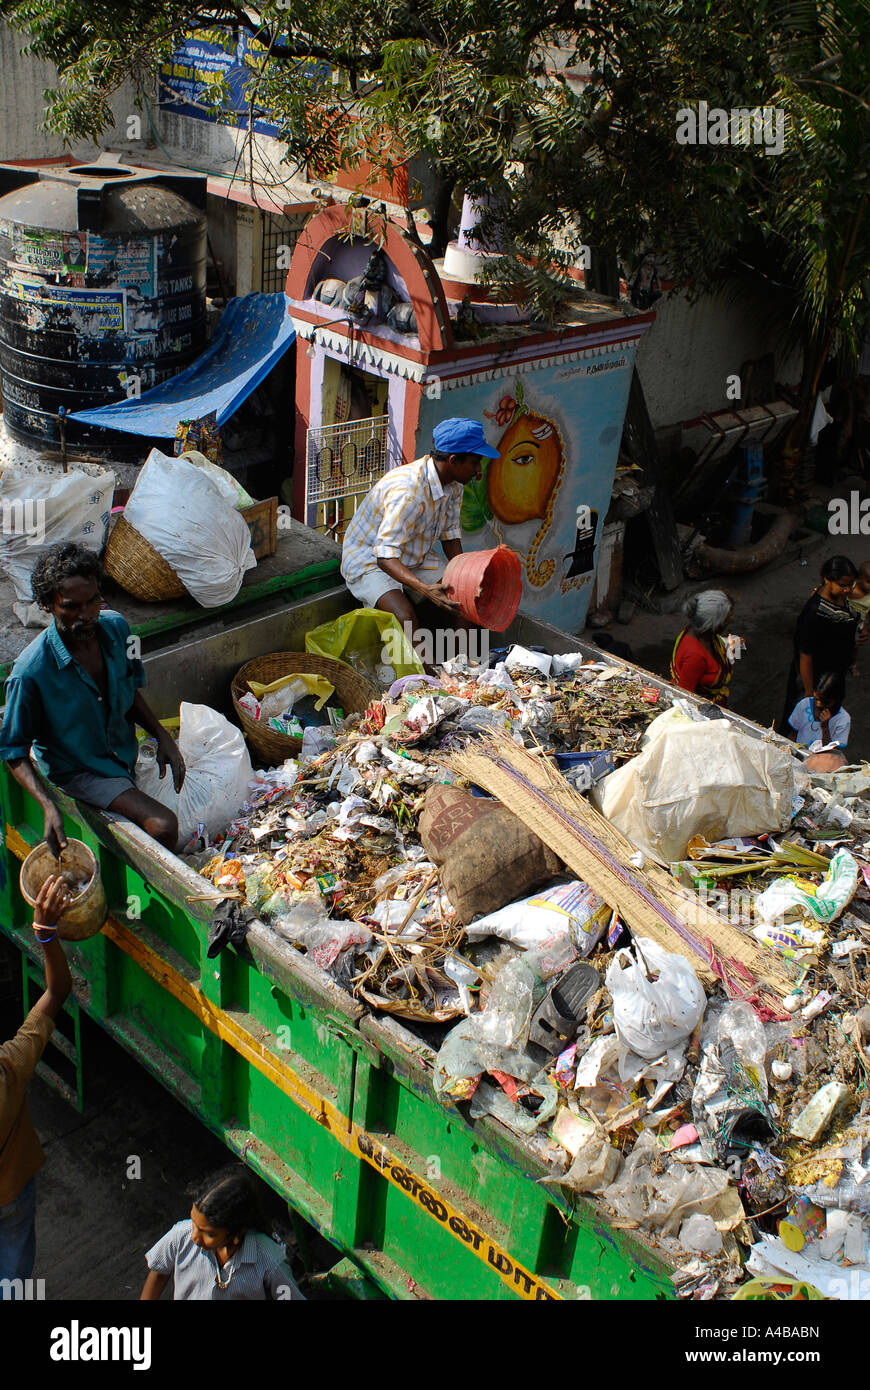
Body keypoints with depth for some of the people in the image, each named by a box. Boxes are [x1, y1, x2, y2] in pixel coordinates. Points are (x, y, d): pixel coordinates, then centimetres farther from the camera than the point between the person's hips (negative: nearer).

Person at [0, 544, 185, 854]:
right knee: (163, 826, -21)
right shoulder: (30, 672, -27)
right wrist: (48, 806, -28)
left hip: (127, 749, 7)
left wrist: (162, 736, -4)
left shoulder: (115, 627, -10)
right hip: (78, 769, -7)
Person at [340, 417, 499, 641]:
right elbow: (385, 556, -37)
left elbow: (450, 536, 4)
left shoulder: (453, 485, -7)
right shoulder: (407, 490, -34)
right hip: (368, 561, -8)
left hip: (416, 559, 8)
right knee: (406, 619, -32)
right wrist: (425, 589, -50)